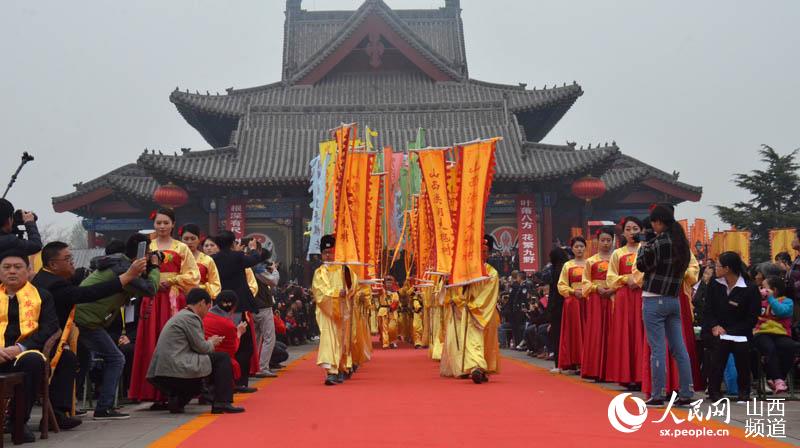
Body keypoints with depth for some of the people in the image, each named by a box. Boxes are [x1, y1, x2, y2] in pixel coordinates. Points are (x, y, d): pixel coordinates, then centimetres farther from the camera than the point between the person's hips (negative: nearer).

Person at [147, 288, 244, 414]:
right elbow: (201, 347, -8)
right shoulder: (190, 317, -8)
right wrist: (212, 343, 12)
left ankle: (176, 400, 11)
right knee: (223, 358, -2)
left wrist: (209, 342, 19)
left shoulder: (180, 315, 22)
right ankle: (222, 403, -7)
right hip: (176, 371, -10)